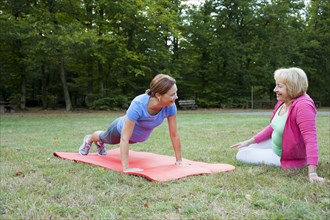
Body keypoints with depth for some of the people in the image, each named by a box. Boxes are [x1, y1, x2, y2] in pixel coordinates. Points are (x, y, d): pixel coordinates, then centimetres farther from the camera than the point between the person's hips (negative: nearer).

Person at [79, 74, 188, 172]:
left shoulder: (170, 106, -32)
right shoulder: (138, 105, -46)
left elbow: (174, 134, -22)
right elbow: (124, 138, -44)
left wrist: (179, 160, -19)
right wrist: (126, 168, -46)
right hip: (121, 128, -4)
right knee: (106, 138, 31)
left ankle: (100, 143, 70)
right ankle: (89, 139, 65)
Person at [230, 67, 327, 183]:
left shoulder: (303, 106, -31)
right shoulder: (283, 102, -5)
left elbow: (310, 139, -36)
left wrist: (312, 172, -41)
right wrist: (249, 141, 8)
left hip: (283, 156, -9)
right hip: (275, 144, 9)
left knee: (241, 155, -4)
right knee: (242, 149, 18)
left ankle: (282, 165, 5)